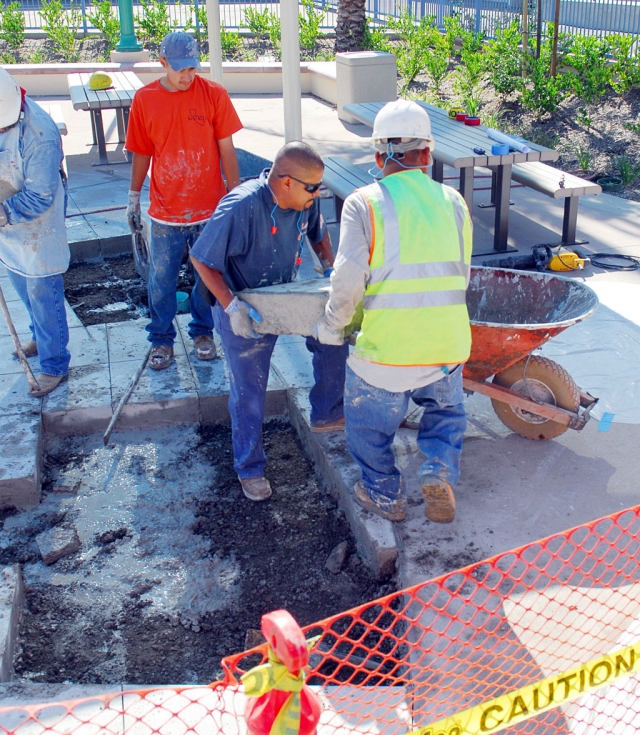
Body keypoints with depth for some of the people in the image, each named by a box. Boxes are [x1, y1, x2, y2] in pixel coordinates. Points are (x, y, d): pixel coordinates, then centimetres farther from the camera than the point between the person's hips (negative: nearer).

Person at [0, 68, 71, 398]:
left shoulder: (40, 134, -31)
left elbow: (40, 197, -28)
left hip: (36, 231, -7)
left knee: (43, 297, 5)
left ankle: (54, 365, 22)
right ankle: (40, 336, 50)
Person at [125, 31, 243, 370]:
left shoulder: (214, 94, -7)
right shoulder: (144, 99, -3)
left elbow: (226, 149, -2)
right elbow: (141, 153, 6)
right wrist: (133, 197, 11)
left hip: (209, 208, 0)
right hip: (164, 211, 1)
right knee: (161, 281, 9)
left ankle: (202, 332, 34)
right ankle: (161, 339, 28)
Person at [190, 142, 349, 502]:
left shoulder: (306, 199, -14)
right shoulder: (240, 208, -33)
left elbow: (318, 231, 10)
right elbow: (202, 260, -27)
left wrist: (329, 266, -6)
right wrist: (231, 306, -35)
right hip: (245, 312, -6)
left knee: (334, 339, 6)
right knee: (248, 393, 4)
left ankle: (326, 415, 28)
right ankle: (250, 468, 23)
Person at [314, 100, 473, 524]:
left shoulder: (364, 203, -6)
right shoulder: (453, 202, 6)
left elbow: (348, 280, -13)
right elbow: (461, 277, 11)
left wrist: (332, 327, 4)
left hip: (386, 349, -3)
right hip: (448, 346, 3)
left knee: (369, 424, 23)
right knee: (448, 411, 30)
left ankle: (385, 496, 33)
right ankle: (440, 472, 10)